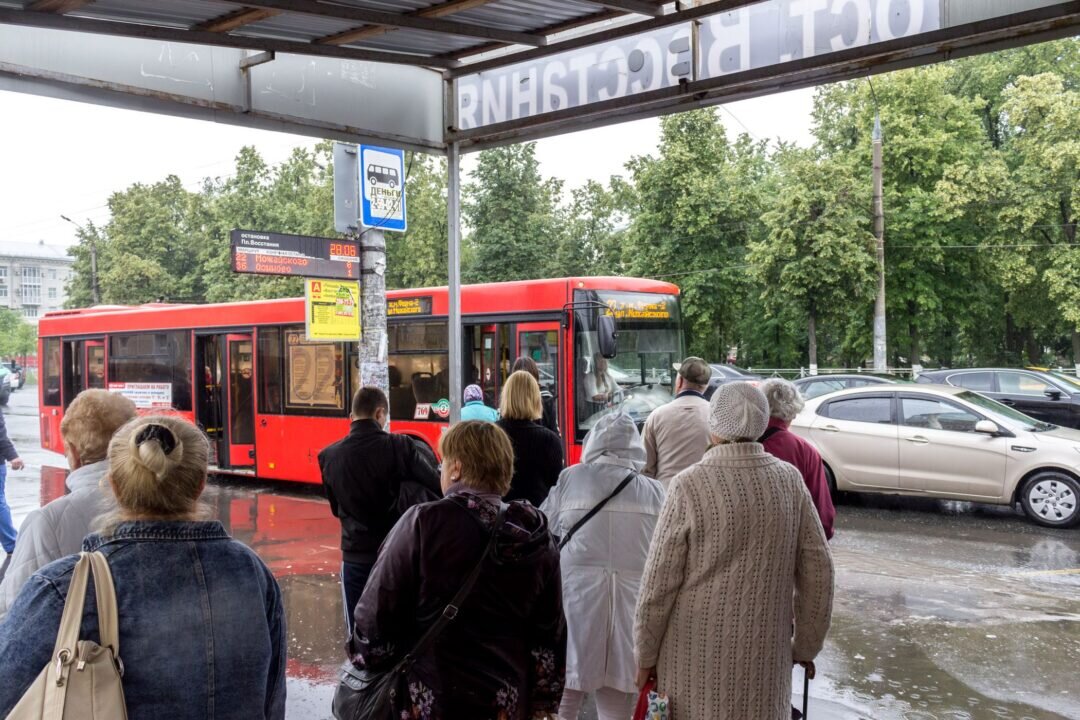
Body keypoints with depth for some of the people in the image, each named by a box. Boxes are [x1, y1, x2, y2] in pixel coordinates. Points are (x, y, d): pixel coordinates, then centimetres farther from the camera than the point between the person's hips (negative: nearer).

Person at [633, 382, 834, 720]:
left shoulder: (689, 485, -14)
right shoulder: (790, 480, -3)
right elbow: (818, 570, 2)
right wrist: (807, 645, 14)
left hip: (697, 654, -3)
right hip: (766, 654, 3)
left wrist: (645, 655, 2)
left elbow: (659, 582, -10)